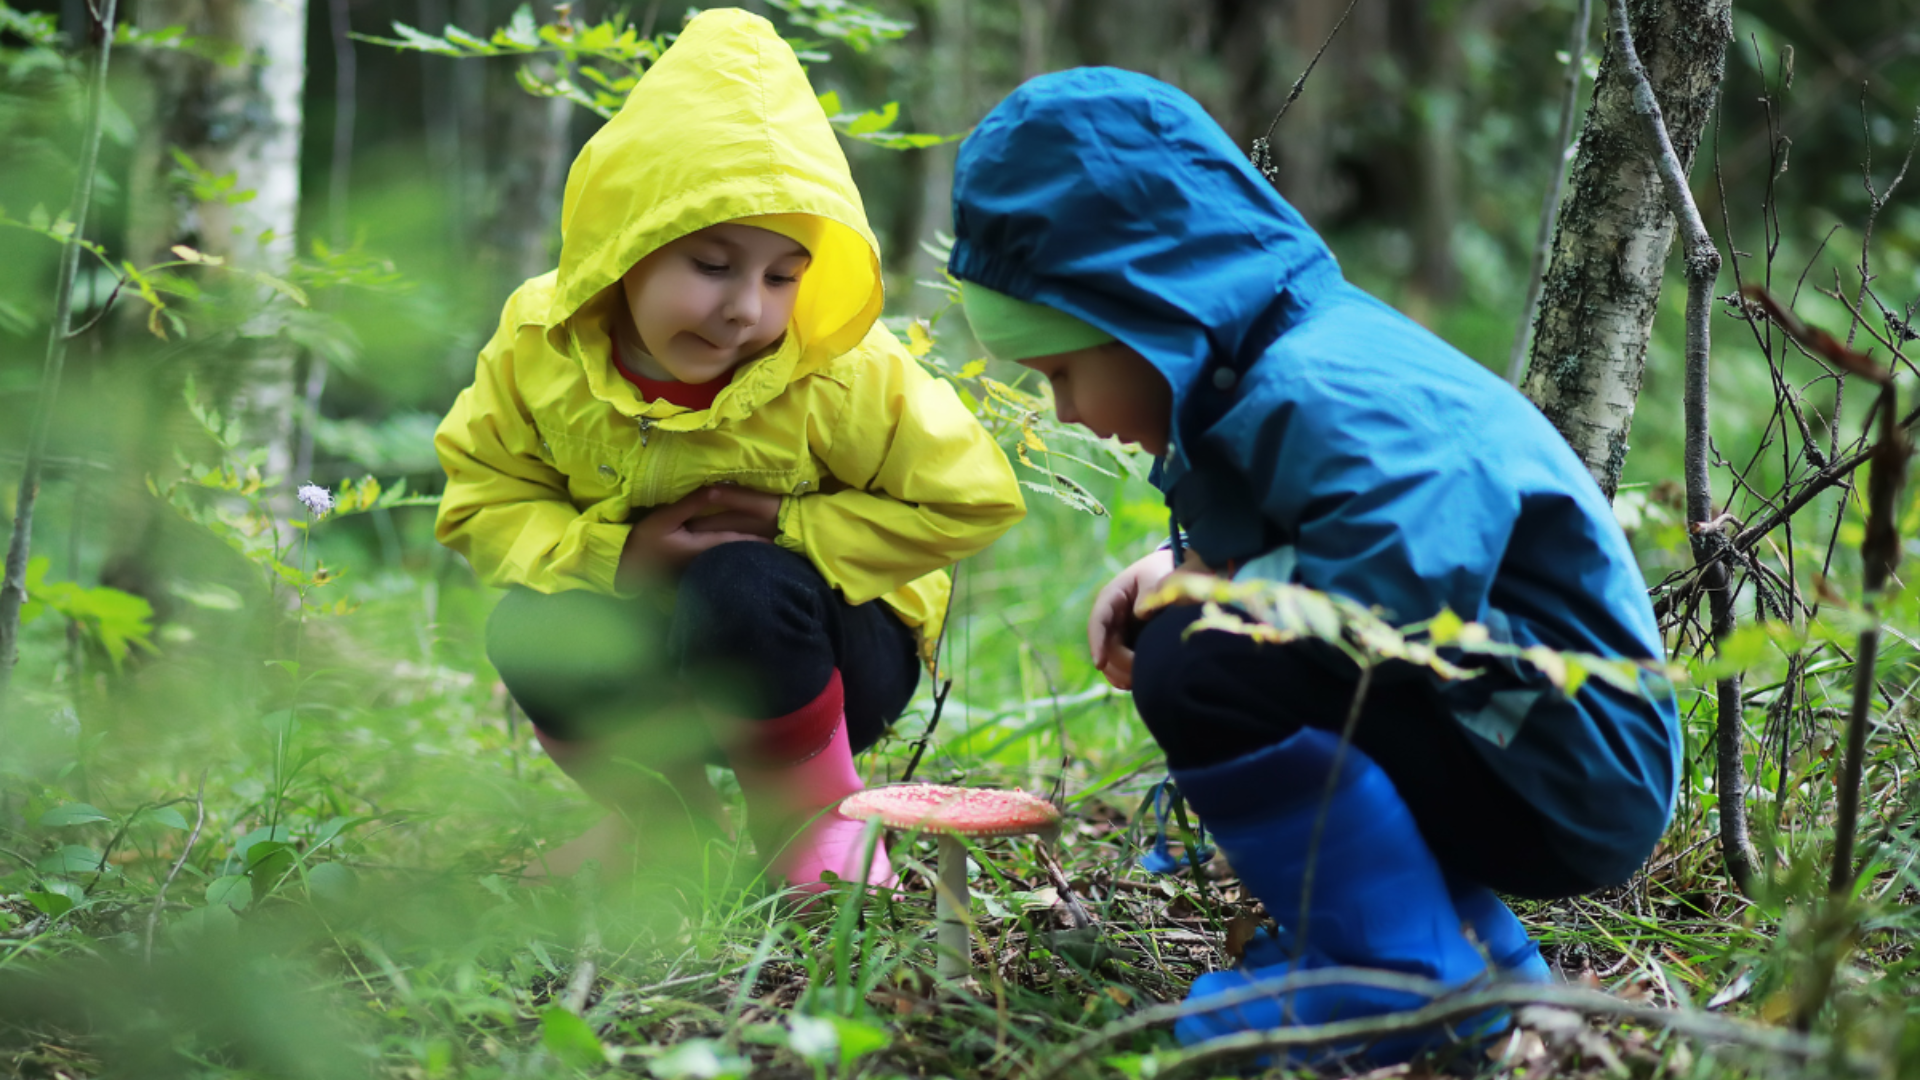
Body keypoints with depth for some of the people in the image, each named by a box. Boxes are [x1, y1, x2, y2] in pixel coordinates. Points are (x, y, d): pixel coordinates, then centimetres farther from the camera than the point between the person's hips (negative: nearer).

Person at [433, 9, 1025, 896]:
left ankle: (815, 814, -8)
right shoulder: (538, 348, -15)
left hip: (829, 649, -3)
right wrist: (614, 553, -25)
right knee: (532, 630, -27)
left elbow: (970, 499, -16)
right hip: (653, 633, 3)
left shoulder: (841, 373, -23)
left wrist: (794, 526, -23)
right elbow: (482, 504, -7)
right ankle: (658, 805, 5)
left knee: (740, 590, -36)